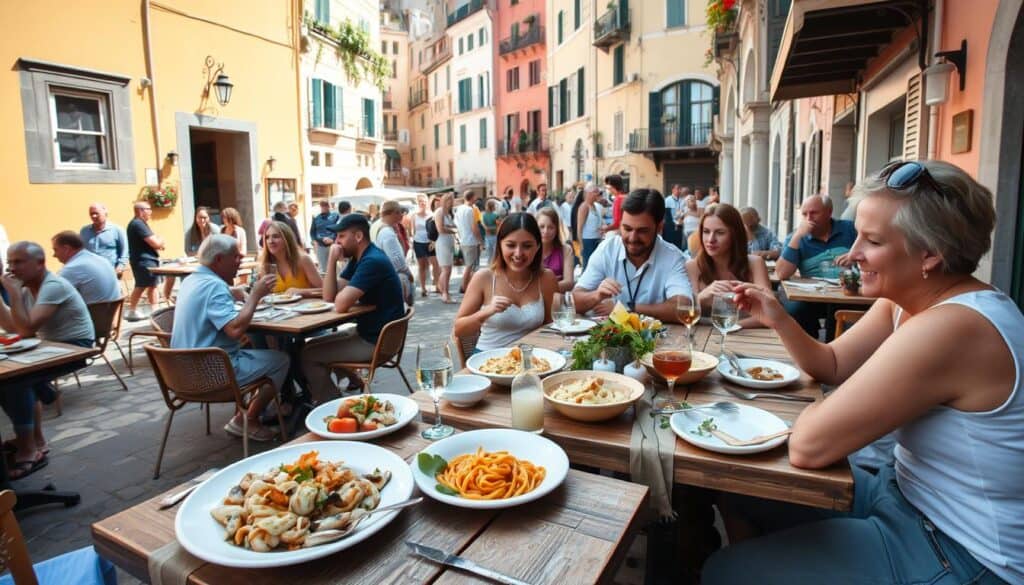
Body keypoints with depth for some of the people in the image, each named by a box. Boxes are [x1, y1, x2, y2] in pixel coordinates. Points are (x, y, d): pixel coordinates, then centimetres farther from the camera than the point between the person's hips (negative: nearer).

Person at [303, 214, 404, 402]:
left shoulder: (372, 261, -24)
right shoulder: (358, 259, 9)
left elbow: (340, 305, -30)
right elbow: (329, 296, 2)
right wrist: (332, 260, -8)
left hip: (378, 341, -10)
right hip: (366, 332, 10)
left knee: (308, 354, -6)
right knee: (313, 345, 20)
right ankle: (354, 380, 28)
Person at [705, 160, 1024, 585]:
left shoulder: (947, 329, -32)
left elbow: (807, 447, -31)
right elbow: (831, 366, 9)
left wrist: (815, 414, -9)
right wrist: (779, 320, -8)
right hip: (907, 492, 9)